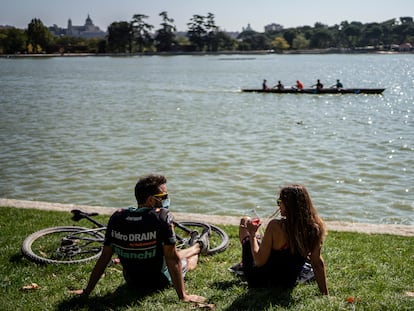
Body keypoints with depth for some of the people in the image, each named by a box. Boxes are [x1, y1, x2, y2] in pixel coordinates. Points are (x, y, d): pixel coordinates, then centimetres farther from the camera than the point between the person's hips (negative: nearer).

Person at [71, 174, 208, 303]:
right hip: (158, 282, -4)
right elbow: (172, 259, -26)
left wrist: (87, 291, -2)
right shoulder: (162, 216, -28)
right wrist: (183, 296, -20)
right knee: (189, 261, 28)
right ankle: (199, 246, 59)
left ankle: (197, 247, 62)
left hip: (132, 283, 5)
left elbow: (104, 257, -10)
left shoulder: (117, 217, -14)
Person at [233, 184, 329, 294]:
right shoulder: (315, 228, -19)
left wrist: (252, 234, -10)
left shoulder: (275, 226, -30)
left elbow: (259, 261, -24)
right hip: (288, 284, 5)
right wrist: (326, 295, -4)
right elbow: (318, 264, -14)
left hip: (259, 281, -5)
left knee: (245, 221, 14)